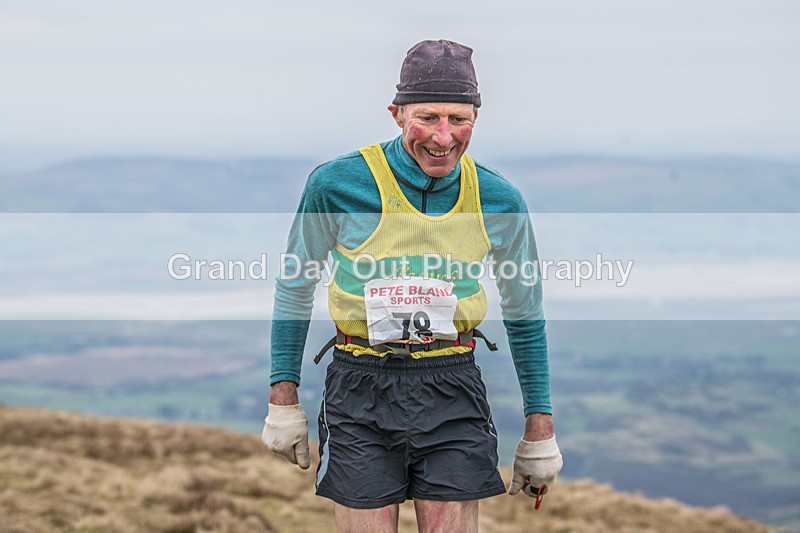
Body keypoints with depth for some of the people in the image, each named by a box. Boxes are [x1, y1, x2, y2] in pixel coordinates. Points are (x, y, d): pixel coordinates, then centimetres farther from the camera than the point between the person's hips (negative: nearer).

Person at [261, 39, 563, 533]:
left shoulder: (499, 202, -1)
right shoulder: (337, 185, -7)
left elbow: (525, 316, 12)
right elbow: (295, 289, 7)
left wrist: (541, 432, 12)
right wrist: (284, 400, 7)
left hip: (452, 396, 1)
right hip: (361, 393, -1)